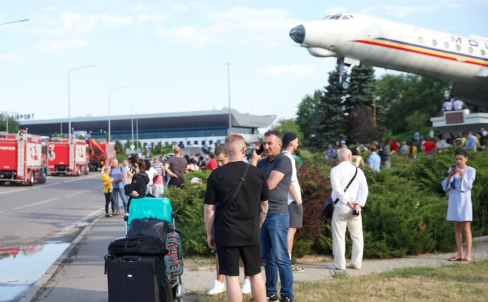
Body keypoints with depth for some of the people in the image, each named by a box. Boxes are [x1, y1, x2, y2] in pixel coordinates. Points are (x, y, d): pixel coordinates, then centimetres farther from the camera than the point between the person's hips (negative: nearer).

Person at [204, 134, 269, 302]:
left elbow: (209, 209, -6)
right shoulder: (257, 173, 0)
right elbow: (264, 204, 11)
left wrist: (209, 233, 5)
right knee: (256, 274, 13)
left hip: (226, 234, -2)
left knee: (232, 277, 2)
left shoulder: (216, 175, -8)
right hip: (251, 233, 2)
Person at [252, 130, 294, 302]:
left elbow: (270, 185, -17)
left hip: (278, 215, -7)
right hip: (262, 214, 7)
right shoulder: (262, 162, 13)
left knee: (280, 258, -7)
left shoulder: (283, 161, -9)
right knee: (267, 257, 12)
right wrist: (254, 159, -1)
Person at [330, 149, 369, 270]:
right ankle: (356, 263, 10)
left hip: (340, 207, -3)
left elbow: (337, 188, -13)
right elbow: (364, 189, -3)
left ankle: (340, 264, -2)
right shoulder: (358, 171, 7)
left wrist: (347, 201, -11)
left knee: (339, 236, 0)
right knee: (357, 236, 10)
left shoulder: (335, 170, -1)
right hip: (355, 208, 3)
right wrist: (358, 204, -9)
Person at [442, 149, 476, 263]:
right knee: (457, 229, 6)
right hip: (453, 200, 4)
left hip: (464, 201, -4)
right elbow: (445, 185, 5)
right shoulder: (452, 169, 10)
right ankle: (459, 254, 11)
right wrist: (450, 176, -11)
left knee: (466, 229, -5)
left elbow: (468, 186, -9)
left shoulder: (470, 170, -1)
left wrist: (462, 175, -21)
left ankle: (468, 255, -5)